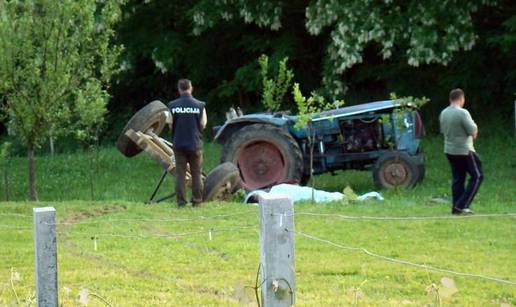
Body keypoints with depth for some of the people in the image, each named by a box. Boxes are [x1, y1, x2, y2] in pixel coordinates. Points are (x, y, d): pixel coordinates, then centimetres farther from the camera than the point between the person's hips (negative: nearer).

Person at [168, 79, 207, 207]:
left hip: (179, 144, 0)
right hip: (195, 144, 0)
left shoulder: (173, 105, -5)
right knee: (196, 173, 9)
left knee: (180, 173, 5)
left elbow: (169, 124, 1)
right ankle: (197, 201, 9)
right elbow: (203, 125, 0)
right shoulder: (199, 105, -5)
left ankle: (181, 201, 1)